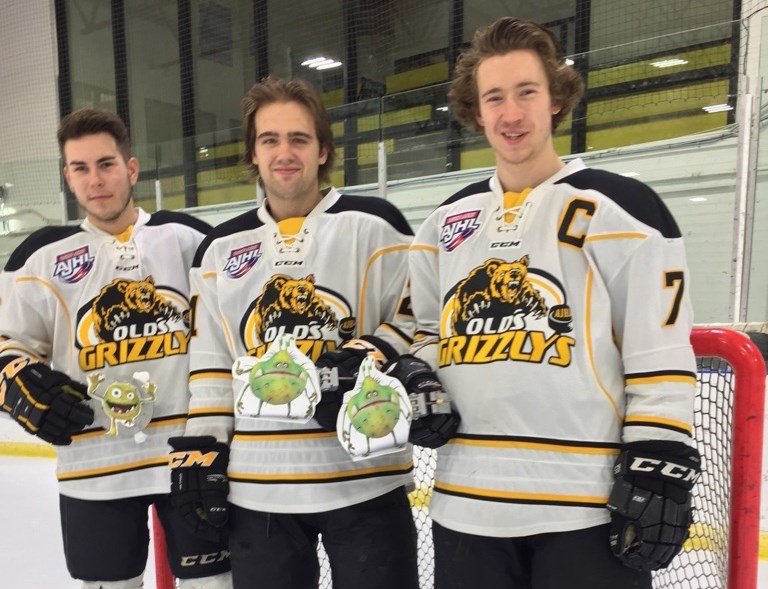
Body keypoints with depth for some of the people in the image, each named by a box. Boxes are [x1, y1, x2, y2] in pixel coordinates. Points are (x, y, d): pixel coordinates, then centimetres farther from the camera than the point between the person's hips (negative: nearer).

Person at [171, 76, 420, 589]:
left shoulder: (374, 225, -3)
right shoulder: (220, 249, 10)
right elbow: (210, 362, 12)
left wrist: (367, 363, -18)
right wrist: (202, 450, 7)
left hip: (364, 479, -3)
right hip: (256, 486, 4)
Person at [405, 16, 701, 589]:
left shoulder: (621, 207, -5)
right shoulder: (446, 223, 10)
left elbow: (663, 357, -8)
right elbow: (426, 331, 18)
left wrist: (659, 469, -11)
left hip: (587, 505, -4)